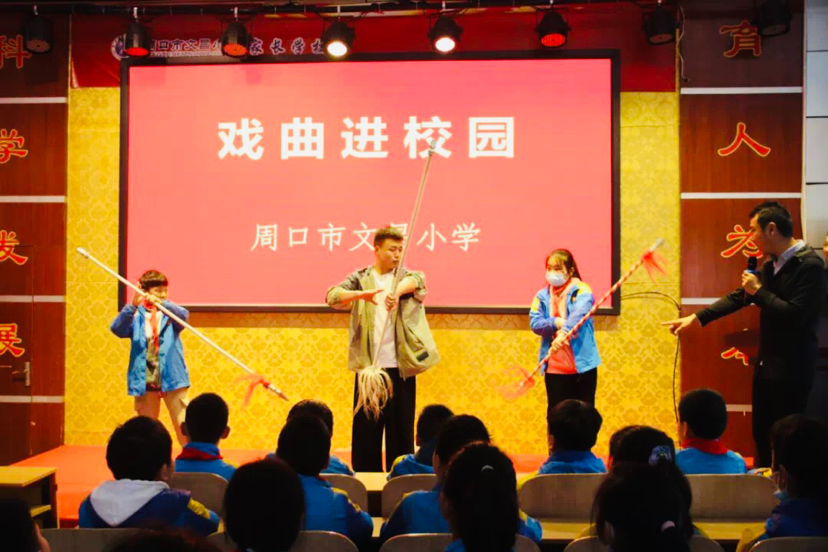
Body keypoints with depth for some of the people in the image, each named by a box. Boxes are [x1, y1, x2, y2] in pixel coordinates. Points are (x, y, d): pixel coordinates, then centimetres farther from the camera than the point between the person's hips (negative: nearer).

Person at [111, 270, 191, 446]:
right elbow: (117, 328, -15)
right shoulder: (136, 315, 1)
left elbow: (184, 315, -19)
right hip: (145, 381, 1)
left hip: (171, 378, 0)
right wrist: (132, 306, -29)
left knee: (184, 425, 0)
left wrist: (162, 303, -35)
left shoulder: (170, 312, 3)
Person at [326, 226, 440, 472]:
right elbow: (332, 296, -10)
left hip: (400, 367, 0)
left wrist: (397, 291, -40)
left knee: (402, 429, 4)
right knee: (366, 428, 2)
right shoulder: (360, 278, 6)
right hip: (368, 366, 0)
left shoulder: (406, 276, 8)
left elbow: (416, 280, -17)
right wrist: (362, 294, -31)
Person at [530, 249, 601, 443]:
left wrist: (564, 332, -41)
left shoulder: (581, 291, -5)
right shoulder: (542, 295, 6)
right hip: (554, 368, 3)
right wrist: (556, 323, -23)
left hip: (582, 364, -3)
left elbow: (578, 315, -25)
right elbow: (535, 323, -5)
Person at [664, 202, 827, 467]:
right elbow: (738, 297, 13)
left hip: (792, 368, -9)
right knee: (761, 434, 17)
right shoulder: (771, 265, 9)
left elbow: (795, 315, -26)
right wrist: (696, 318, 7)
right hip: (766, 363, 9)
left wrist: (758, 291, -16)